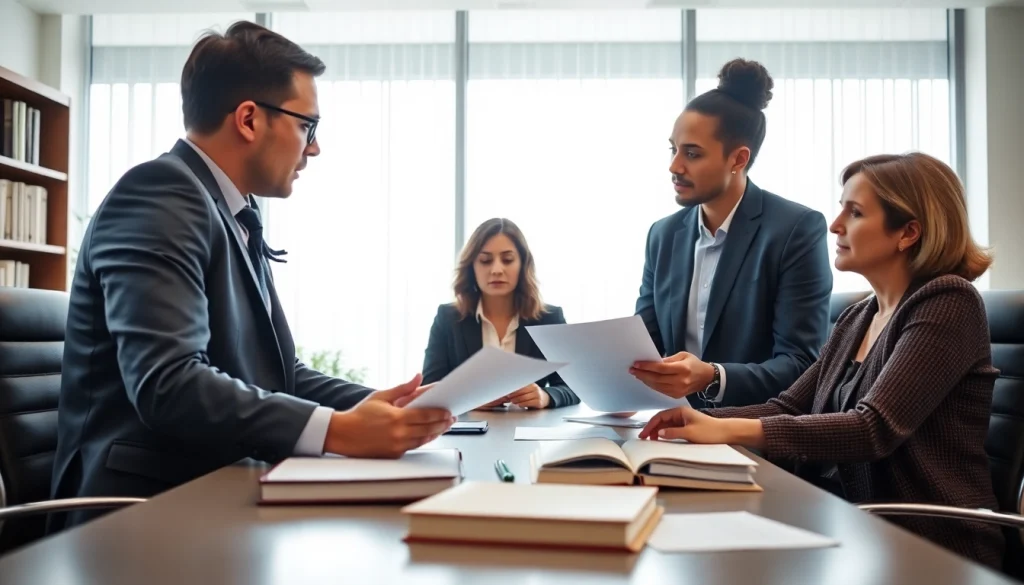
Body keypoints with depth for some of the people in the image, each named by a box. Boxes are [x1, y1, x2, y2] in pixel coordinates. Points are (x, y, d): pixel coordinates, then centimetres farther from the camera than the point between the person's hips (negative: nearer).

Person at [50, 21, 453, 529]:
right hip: (150, 503, -8)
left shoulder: (236, 218, 13)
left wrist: (376, 405, -3)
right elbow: (166, 384, -26)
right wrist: (340, 431, -26)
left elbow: (278, 374, 13)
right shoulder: (160, 195, -14)